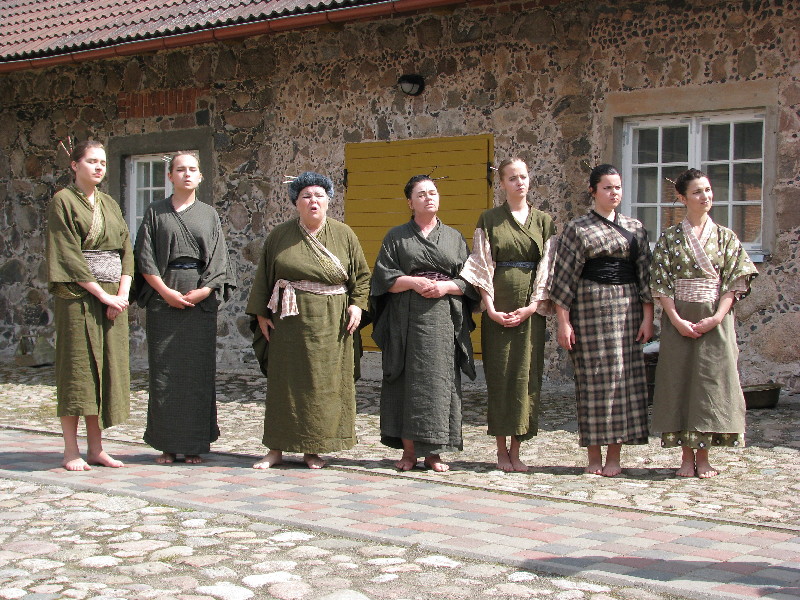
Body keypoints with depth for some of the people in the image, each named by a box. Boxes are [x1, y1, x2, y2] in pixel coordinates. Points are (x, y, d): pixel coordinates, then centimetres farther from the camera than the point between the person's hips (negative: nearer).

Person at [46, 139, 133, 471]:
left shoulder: (110, 204, 16)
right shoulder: (63, 201, -3)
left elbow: (126, 250, 10)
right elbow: (68, 255, -11)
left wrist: (122, 293, -5)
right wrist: (101, 294, -15)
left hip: (112, 297, 6)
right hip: (77, 297, -6)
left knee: (108, 367, 4)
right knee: (76, 368, -4)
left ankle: (96, 447, 10)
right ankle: (71, 452, 2)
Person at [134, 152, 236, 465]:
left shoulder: (209, 215, 12)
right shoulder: (155, 212, 9)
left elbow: (218, 262, 6)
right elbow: (145, 257, 2)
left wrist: (202, 291, -9)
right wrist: (166, 291, -10)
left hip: (200, 300, 1)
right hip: (163, 297, -1)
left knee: (198, 371, -2)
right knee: (164, 371, -2)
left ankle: (195, 444, 4)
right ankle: (167, 444, 3)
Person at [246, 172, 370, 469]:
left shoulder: (344, 235, 4)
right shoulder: (279, 236, 5)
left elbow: (362, 275, 8)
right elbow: (263, 277, 9)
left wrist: (357, 304, -5)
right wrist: (261, 314, 3)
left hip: (330, 324, 0)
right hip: (289, 322, 0)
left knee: (323, 385, 1)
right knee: (284, 383, 2)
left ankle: (313, 449, 10)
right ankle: (276, 449, 9)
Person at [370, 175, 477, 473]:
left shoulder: (454, 237, 15)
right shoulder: (396, 237, 10)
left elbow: (469, 280, 10)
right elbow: (384, 276, 1)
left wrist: (445, 286, -9)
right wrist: (414, 282, -13)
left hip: (444, 321, 1)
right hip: (406, 320, -1)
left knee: (439, 381, -2)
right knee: (408, 381, -3)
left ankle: (433, 451, 5)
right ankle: (408, 451, 3)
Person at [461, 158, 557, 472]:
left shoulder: (544, 222, 10)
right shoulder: (489, 220, 5)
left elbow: (547, 269, 4)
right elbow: (482, 266, -1)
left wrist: (532, 306, -8)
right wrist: (490, 307, -11)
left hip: (531, 310, 2)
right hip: (498, 308, -1)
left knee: (525, 376, 0)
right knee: (499, 375, -1)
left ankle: (516, 450, 7)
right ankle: (502, 450, 7)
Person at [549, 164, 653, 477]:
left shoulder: (635, 228, 11)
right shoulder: (577, 228, 1)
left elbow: (645, 273, 9)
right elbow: (564, 276, -2)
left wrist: (648, 316, 1)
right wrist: (563, 321, -7)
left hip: (627, 307, 3)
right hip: (590, 307, -3)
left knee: (624, 374, 1)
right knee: (594, 376, -1)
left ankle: (614, 455, 7)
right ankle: (594, 455, 8)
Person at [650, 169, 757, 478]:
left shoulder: (725, 237, 7)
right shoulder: (670, 238, 3)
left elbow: (733, 282, 1)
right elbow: (661, 283, -2)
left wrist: (717, 317, -12)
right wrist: (677, 319, -12)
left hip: (715, 320, 1)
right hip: (679, 319, -1)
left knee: (711, 381, -1)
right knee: (680, 380, -1)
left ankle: (703, 456, 7)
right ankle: (687, 456, 7)